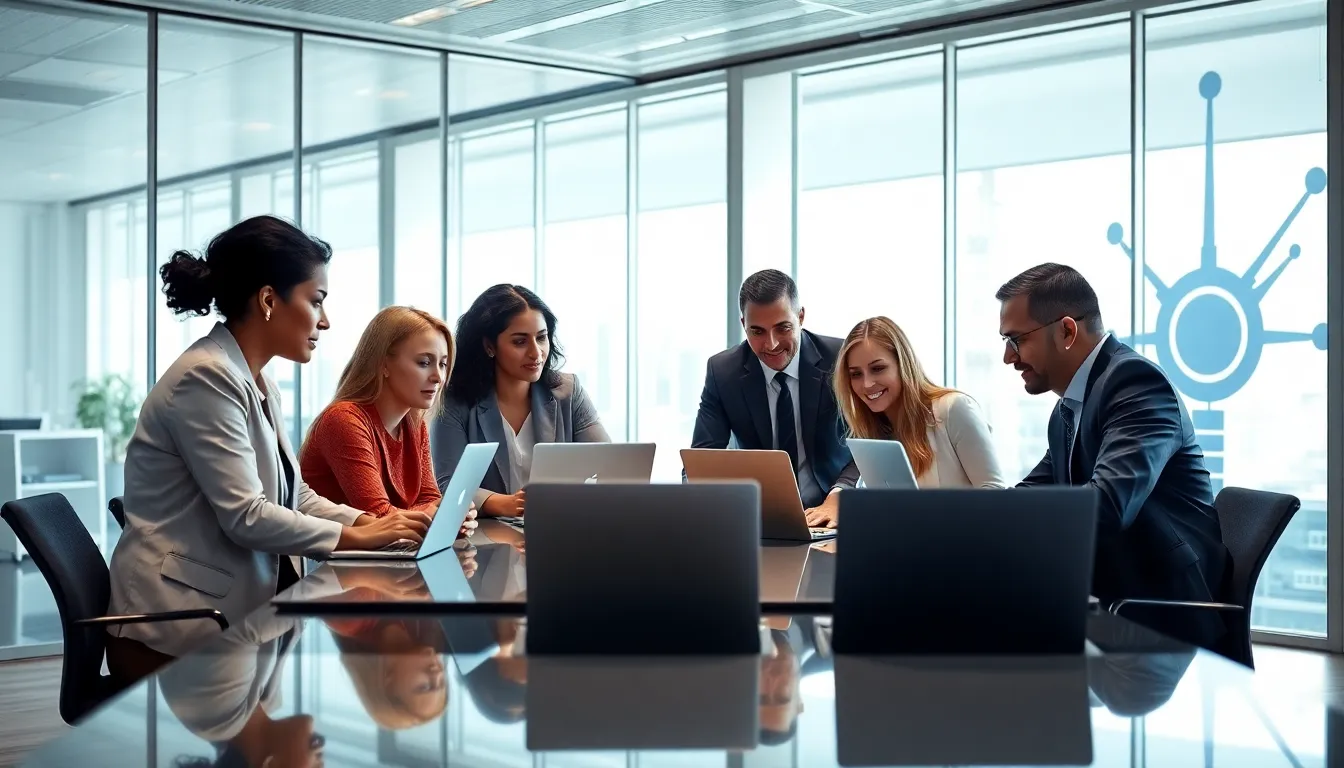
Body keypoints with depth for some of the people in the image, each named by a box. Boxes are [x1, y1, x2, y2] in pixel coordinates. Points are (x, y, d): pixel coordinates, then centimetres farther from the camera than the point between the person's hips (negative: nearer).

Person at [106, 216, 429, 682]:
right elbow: (247, 517, -20)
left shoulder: (259, 386, 13)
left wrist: (371, 523, -3)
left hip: (236, 615, 9)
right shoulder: (206, 378, -16)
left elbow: (294, 496, 12)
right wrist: (352, 537, -10)